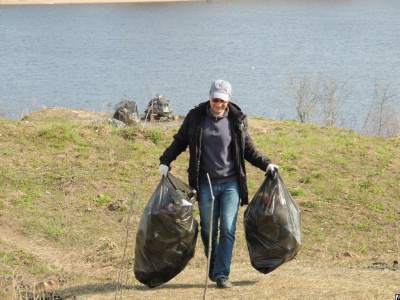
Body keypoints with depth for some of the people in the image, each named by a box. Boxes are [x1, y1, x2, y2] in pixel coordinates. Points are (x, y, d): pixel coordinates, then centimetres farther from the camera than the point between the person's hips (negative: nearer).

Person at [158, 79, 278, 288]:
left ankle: (222, 274, -5)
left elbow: (248, 150, 12)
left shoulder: (237, 120, 2)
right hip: (205, 185, 1)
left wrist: (266, 164, 2)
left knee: (228, 229, -9)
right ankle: (213, 270, 23)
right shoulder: (195, 117, 1)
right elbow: (180, 141, 12)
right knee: (209, 231, 7)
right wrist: (165, 161, 2)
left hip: (230, 184, -1)